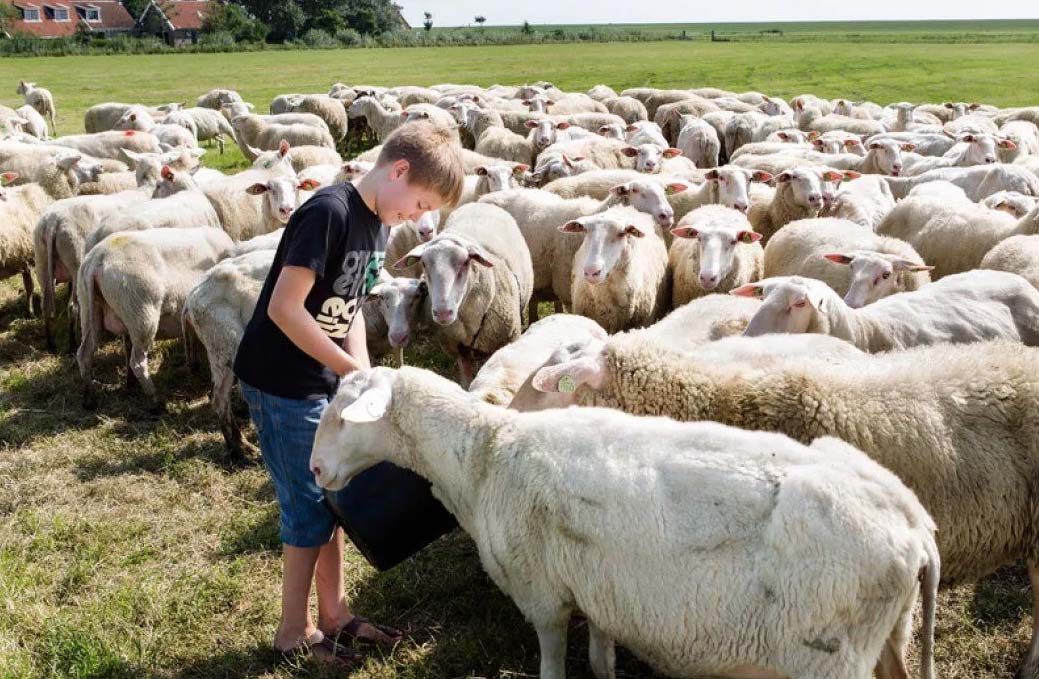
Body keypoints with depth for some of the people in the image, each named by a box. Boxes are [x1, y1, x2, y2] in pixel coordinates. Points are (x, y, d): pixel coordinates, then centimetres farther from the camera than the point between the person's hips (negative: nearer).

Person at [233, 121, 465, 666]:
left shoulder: (375, 224, 7)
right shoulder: (329, 212, -22)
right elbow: (284, 308, -26)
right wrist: (352, 370, -20)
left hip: (323, 382, 9)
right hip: (280, 383, -9)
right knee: (311, 510, 1)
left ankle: (333, 614, 30)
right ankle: (294, 632, 19)